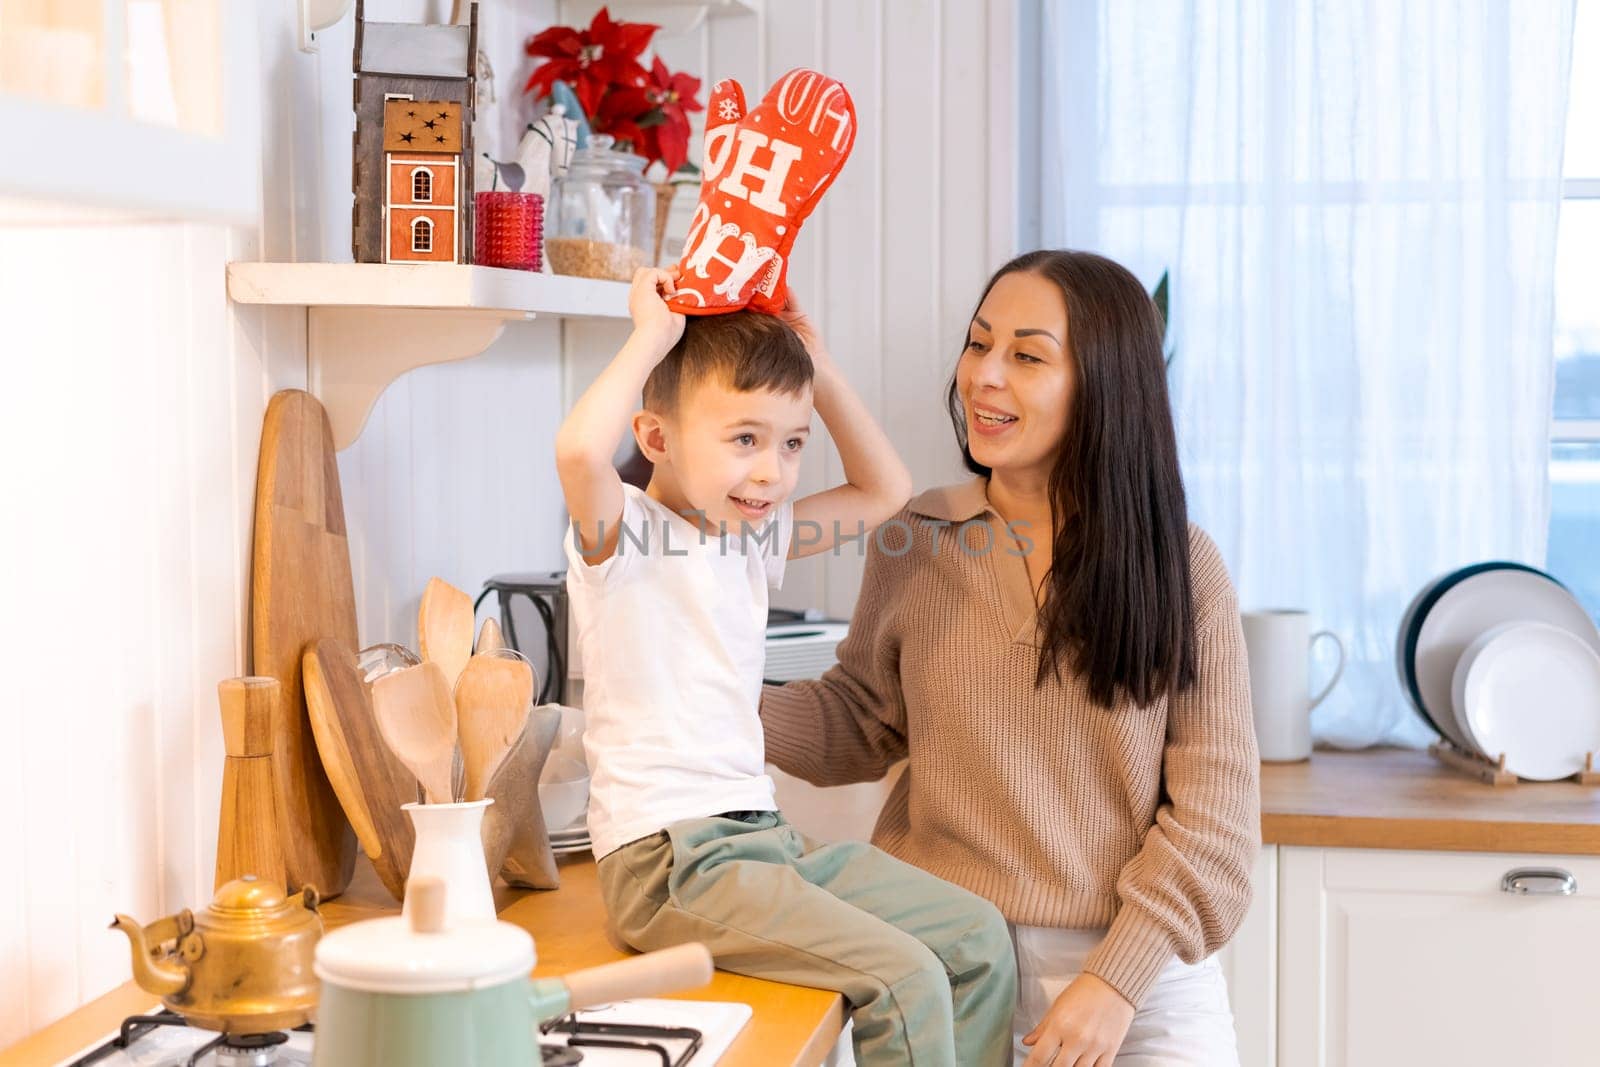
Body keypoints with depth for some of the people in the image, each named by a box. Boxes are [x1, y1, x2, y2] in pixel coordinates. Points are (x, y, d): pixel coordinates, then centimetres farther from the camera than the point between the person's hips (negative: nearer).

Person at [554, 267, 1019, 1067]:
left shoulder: (756, 537, 14)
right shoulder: (621, 534, -9)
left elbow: (886, 490, 23)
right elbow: (579, 450, -33)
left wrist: (817, 371, 12)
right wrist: (652, 337, -19)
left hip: (761, 837, 9)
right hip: (667, 860, -9)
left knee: (977, 936, 5)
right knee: (904, 981, -20)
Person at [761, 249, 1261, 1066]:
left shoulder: (1182, 565, -5)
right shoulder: (915, 541, -1)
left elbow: (1213, 794, -6)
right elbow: (866, 720, 9)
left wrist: (1120, 976, -13)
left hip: (1139, 970, -1)